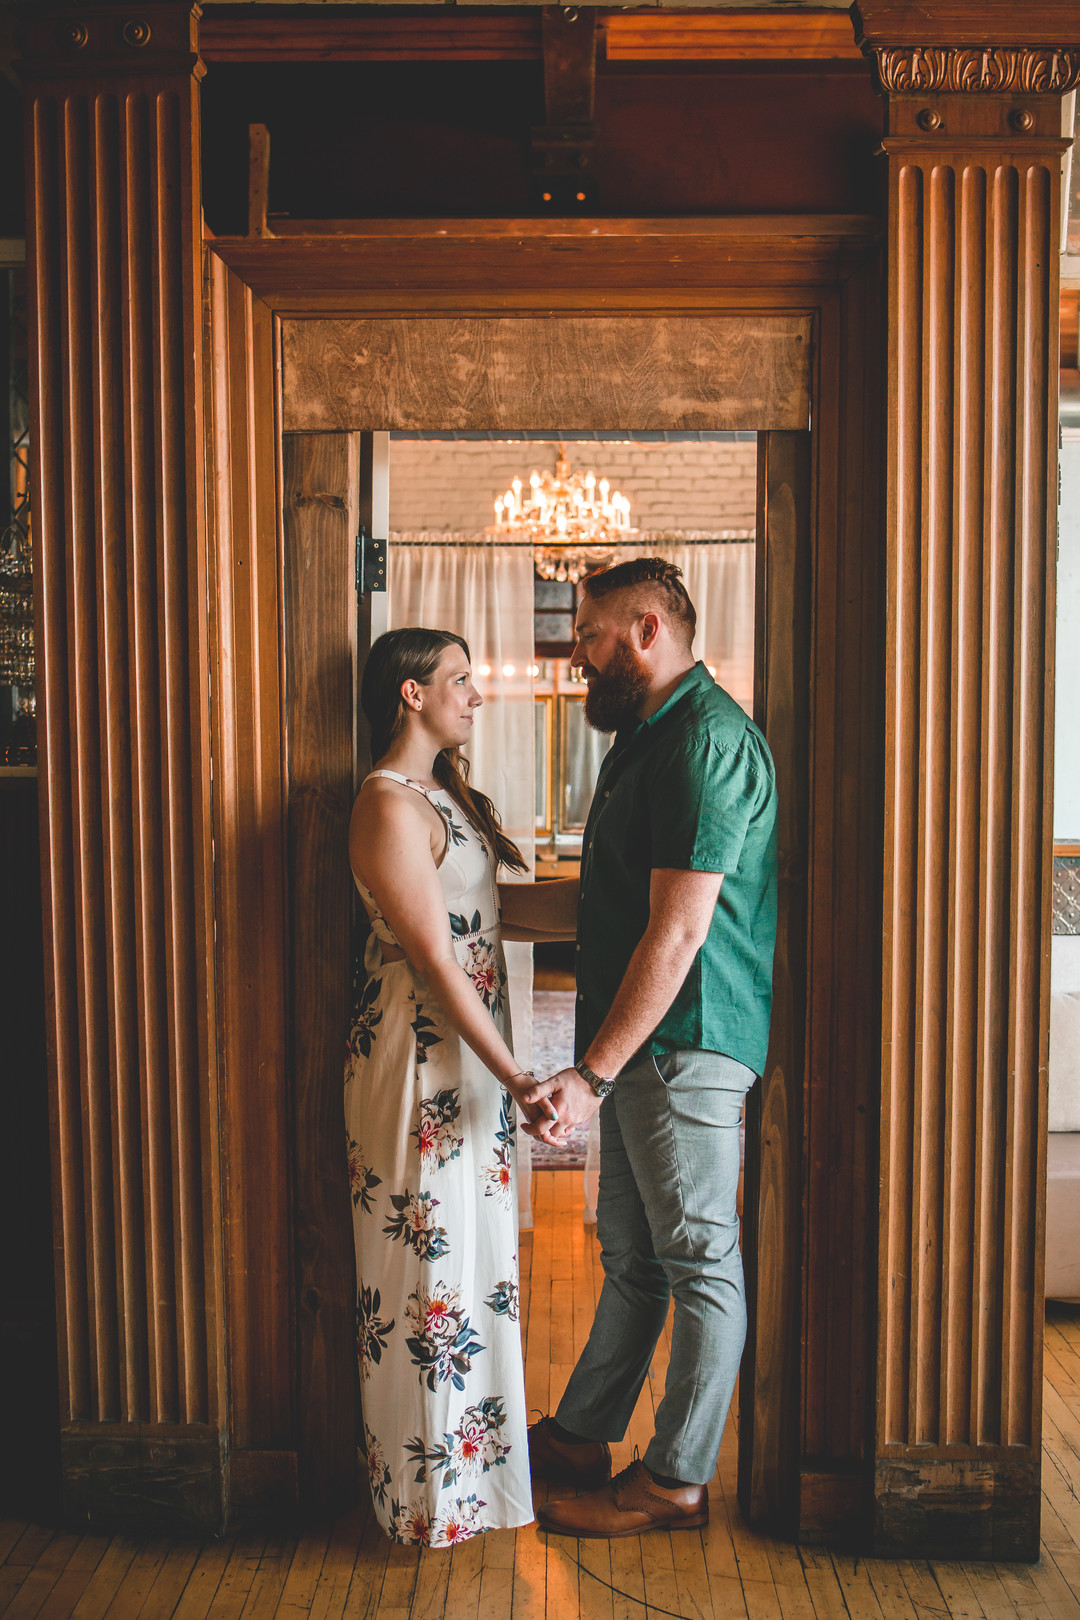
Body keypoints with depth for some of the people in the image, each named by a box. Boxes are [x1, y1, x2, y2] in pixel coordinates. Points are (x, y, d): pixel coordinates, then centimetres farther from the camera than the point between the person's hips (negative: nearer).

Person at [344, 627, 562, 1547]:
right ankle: (435, 1492, 21)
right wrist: (517, 1081, -21)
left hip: (467, 1045, 10)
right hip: (423, 1056, -10)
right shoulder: (391, 806, -18)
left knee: (474, 1249, 20)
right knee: (434, 1259, 3)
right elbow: (435, 960, -22)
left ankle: (470, 1456, 38)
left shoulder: (444, 794, 12)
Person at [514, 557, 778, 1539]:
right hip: (643, 1046, 10)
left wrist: (592, 1073, -23)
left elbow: (678, 930, -23)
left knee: (699, 1263, 5)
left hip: (686, 1043, -10)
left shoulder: (707, 739, -17)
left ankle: (678, 1480, 19)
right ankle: (580, 1437, 32)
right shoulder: (648, 735, 16)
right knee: (632, 1254, 19)